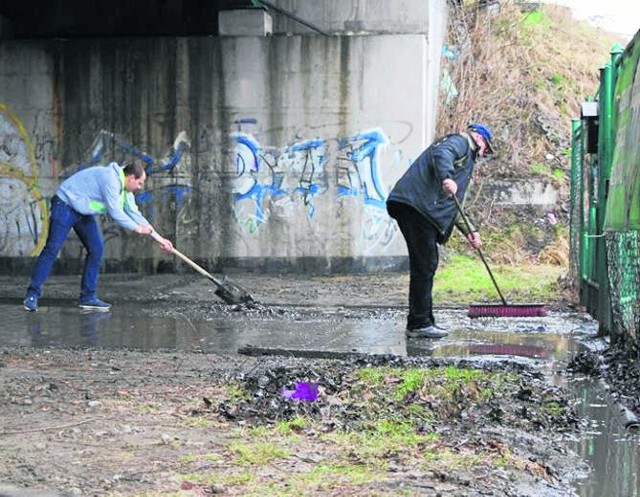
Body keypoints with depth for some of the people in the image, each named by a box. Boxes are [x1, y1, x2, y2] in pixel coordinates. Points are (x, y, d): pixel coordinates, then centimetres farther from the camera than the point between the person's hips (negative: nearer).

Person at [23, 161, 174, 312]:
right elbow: (115, 213, -26)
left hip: (84, 212, 10)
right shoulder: (110, 179, -26)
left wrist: (158, 237, 8)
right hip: (65, 205, -10)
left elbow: (134, 213, 9)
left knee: (96, 249, 0)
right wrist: (138, 228, -17)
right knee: (52, 249, -13)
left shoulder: (125, 189, 4)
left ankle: (88, 297, 3)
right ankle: (32, 295, -10)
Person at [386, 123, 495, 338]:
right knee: (425, 264, -10)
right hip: (415, 205, -10)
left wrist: (469, 231, 27)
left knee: (425, 266, 13)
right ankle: (419, 323, -9)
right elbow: (442, 153, -18)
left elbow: (453, 204, 35)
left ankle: (424, 321, 18)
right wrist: (446, 177, -35)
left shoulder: (466, 158, 35)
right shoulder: (461, 141, 6)